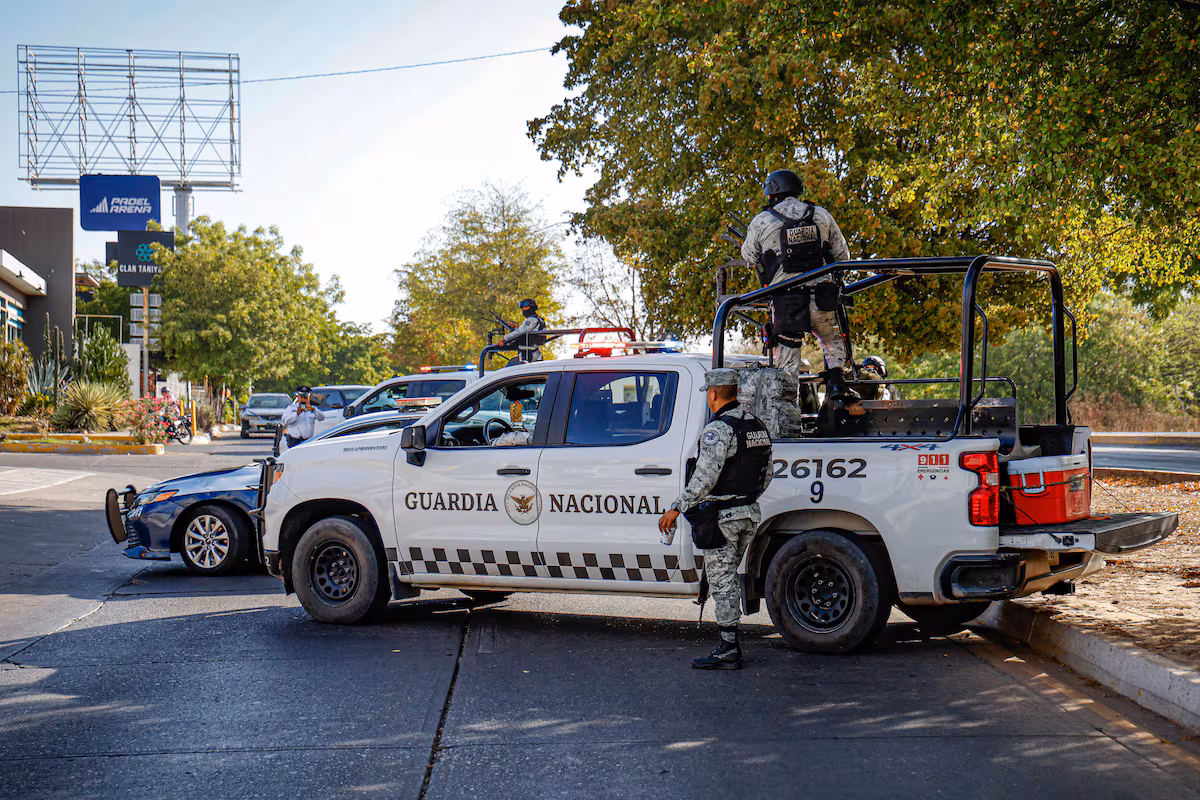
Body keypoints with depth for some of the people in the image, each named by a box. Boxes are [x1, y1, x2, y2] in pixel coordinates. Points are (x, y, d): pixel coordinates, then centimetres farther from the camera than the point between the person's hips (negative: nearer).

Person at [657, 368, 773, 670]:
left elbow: (705, 477, -24)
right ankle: (730, 644, 21)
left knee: (722, 581, -2)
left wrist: (677, 509, -18)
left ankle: (728, 650, 0)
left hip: (722, 517, -9)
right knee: (729, 578, 17)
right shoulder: (756, 426, 11)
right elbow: (766, 474, 18)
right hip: (750, 514, 9)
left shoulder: (719, 429, -17)